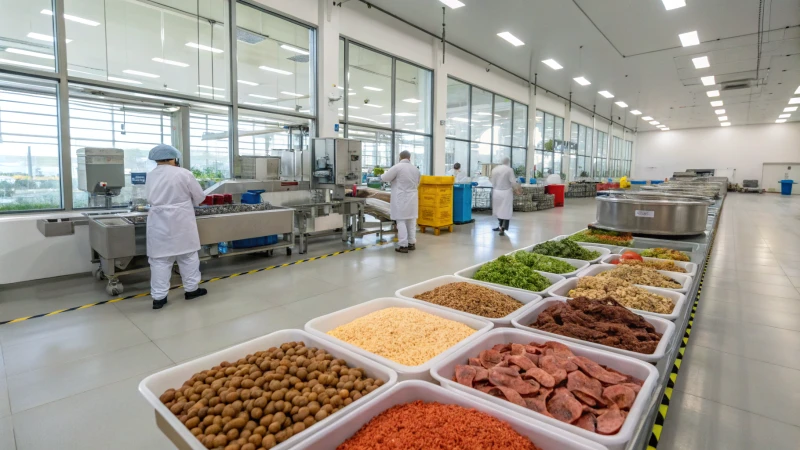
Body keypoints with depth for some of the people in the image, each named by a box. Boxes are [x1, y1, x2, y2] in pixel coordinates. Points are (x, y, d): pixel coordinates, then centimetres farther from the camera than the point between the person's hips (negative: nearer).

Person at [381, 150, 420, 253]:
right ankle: (412, 243, 19)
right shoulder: (416, 169, 8)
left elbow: (384, 178, -6)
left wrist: (393, 179, 15)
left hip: (401, 199, -6)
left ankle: (403, 246, -1)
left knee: (401, 222, -2)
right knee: (411, 221, 12)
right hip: (412, 198, 6)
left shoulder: (397, 167, -11)